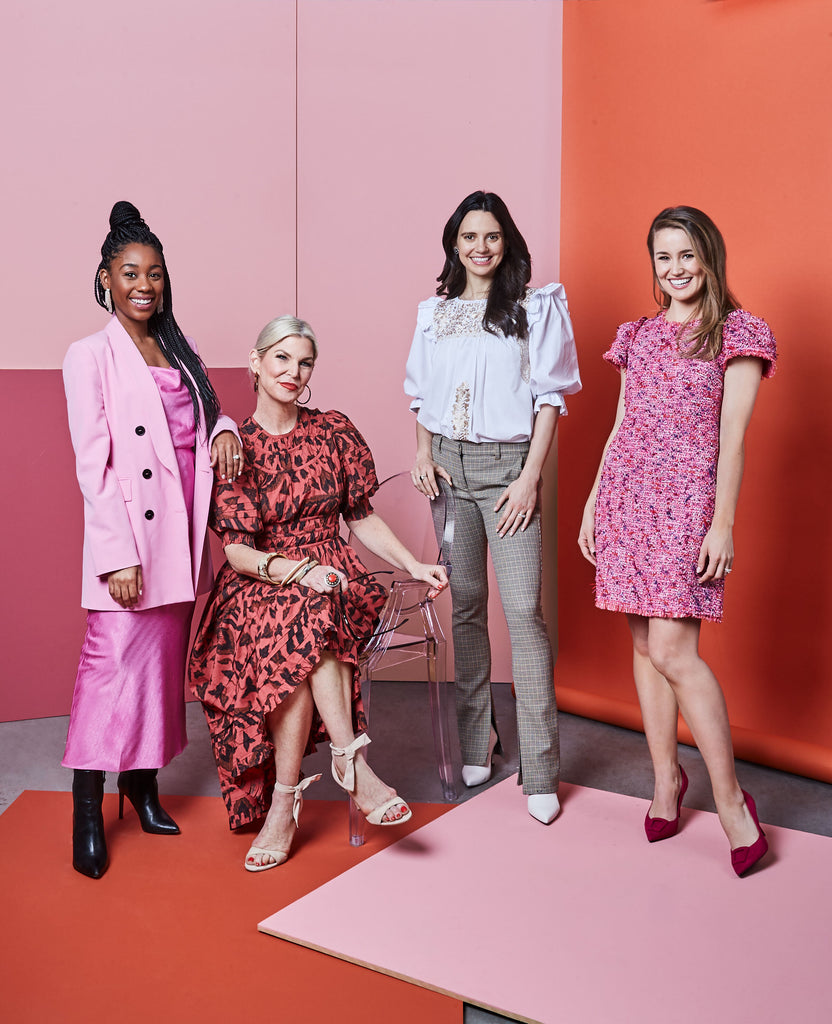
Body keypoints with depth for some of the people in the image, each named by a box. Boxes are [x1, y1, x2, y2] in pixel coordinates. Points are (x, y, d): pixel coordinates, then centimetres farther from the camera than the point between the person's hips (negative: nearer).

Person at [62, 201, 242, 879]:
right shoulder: (91, 356, -3)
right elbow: (93, 463, -9)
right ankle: (87, 810, 3)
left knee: (166, 661, 11)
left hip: (182, 536, 6)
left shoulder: (177, 352, 15)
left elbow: (208, 413, 25)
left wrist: (225, 429, -1)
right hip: (129, 540, -6)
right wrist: (118, 555, -16)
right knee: (114, 662, -7)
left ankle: (143, 782, 24)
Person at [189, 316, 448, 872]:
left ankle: (284, 803, -30)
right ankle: (352, 762, -31)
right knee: (310, 622, -36)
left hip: (332, 572, 2)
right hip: (258, 589, -1)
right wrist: (297, 570, -24)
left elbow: (362, 517, 13)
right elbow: (238, 552, -6)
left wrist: (414, 565, -1)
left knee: (303, 628, -33)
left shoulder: (335, 431, 8)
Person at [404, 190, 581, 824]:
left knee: (523, 609, -10)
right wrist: (423, 453, 3)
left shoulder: (536, 307, 2)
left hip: (507, 463, -4)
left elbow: (550, 397, -2)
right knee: (463, 603, 7)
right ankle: (476, 738, 21)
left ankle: (541, 771, -5)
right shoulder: (435, 312, 14)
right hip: (447, 464, 4)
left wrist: (530, 476, -9)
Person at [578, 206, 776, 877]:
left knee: (673, 651, -13)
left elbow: (733, 435, -6)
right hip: (627, 495, 6)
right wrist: (593, 502, 14)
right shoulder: (637, 335, 16)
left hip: (687, 500, -5)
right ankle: (666, 777, 21)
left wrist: (723, 524, -12)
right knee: (644, 645, 8)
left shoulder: (737, 333, 0)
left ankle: (730, 797, 0)